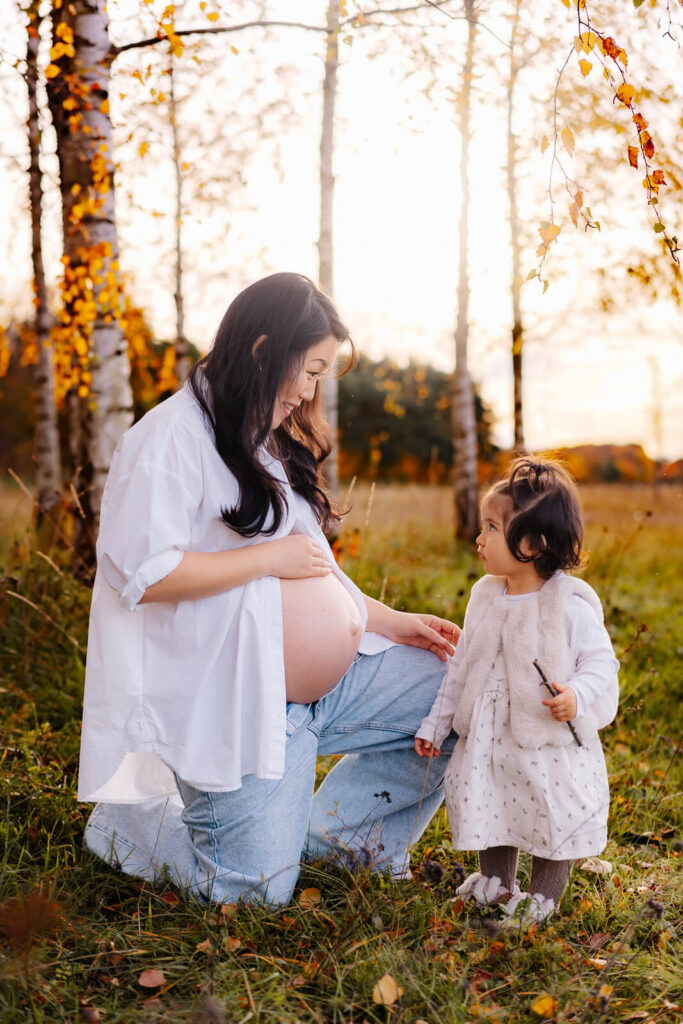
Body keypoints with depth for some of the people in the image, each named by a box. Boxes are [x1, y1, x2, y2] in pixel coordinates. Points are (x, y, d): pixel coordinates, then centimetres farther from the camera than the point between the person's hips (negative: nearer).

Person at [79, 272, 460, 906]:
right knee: (256, 890, -7)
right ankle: (126, 818, 19)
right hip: (241, 702, -8)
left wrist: (387, 622, 11)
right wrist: (272, 557, -18)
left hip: (335, 678, 8)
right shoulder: (172, 437, -14)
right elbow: (139, 574, -24)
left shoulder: (272, 442, 16)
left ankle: (332, 828, 15)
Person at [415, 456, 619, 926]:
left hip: (551, 740, -6)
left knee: (553, 816, 6)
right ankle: (496, 885, 38)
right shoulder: (485, 596, 2)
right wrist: (435, 724, 11)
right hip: (489, 737, 6)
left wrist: (576, 696, -32)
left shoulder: (571, 603, -17)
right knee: (485, 807, 16)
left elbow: (601, 660, -12)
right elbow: (462, 666, 9)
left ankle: (542, 897, 27)